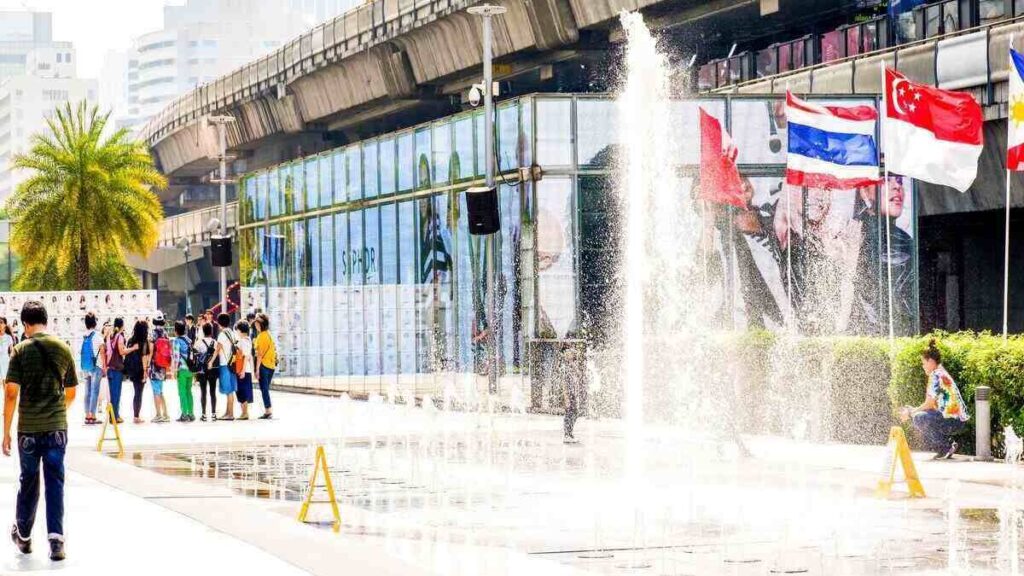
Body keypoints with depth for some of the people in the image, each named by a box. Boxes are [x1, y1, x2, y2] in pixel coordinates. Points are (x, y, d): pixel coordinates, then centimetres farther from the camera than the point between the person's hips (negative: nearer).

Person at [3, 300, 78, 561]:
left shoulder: (21, 351, -6)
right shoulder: (63, 349, 2)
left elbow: (11, 393, -9)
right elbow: (71, 393, 10)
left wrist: (6, 431, -3)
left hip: (29, 429, -1)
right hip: (57, 428, 1)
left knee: (28, 481, 13)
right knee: (55, 483, 2)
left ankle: (23, 536, 28)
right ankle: (56, 539, -6)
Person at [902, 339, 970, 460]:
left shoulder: (936, 375, -12)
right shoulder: (943, 374, 18)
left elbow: (929, 404, -15)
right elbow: (933, 404, 20)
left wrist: (912, 412, -1)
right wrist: (913, 410, 13)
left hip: (954, 421, -10)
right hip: (957, 422, 10)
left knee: (919, 418, -19)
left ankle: (945, 448, -9)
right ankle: (949, 444, 12)